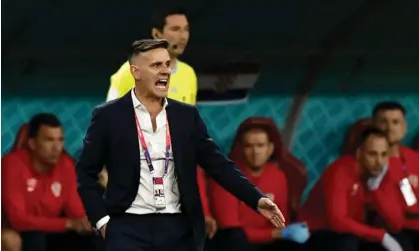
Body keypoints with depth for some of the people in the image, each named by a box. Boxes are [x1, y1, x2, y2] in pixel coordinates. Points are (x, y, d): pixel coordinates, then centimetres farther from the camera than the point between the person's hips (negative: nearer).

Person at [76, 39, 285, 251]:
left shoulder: (187, 116, 8)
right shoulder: (109, 116, -1)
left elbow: (217, 163, 7)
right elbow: (86, 173, 5)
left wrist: (257, 199, -4)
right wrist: (101, 219, -5)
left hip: (179, 229, 3)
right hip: (130, 229, -3)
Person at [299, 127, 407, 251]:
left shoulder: (384, 175, -4)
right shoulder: (340, 172, -24)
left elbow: (396, 224, -11)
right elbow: (337, 221, -34)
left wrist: (375, 188, -22)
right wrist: (381, 235, -33)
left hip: (353, 235, 7)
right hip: (318, 235, -7)